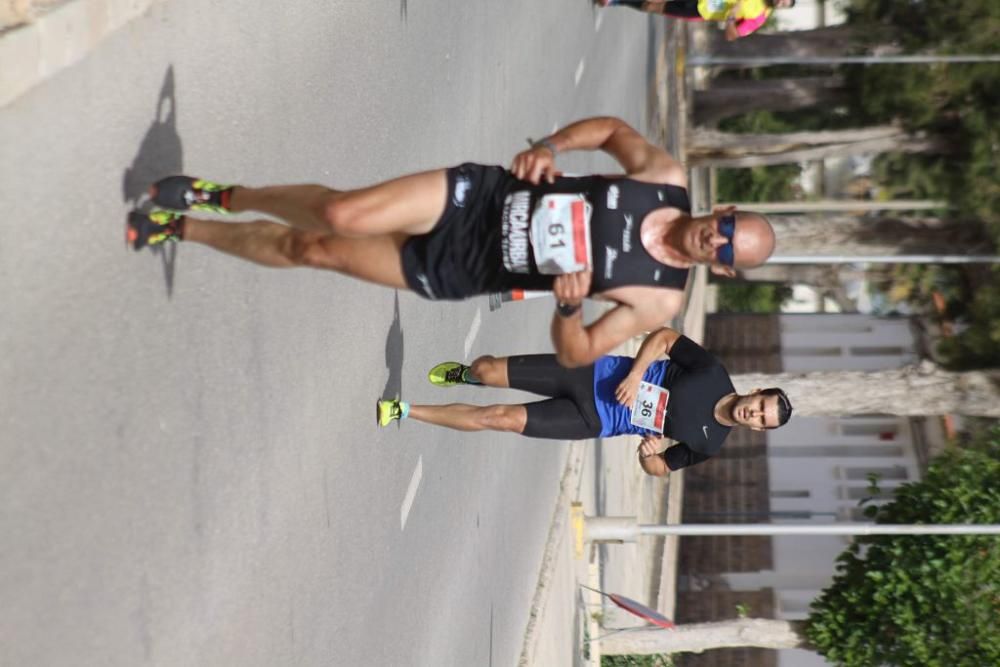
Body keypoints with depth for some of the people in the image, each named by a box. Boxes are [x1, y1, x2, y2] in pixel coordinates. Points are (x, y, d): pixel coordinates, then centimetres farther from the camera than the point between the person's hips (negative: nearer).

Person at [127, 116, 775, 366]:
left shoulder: (660, 300, -12)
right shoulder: (669, 177, -7)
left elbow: (576, 354, -9)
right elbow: (614, 129, 10)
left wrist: (570, 304, -31)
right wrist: (550, 146, -7)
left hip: (452, 273, -1)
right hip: (474, 194, 1)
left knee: (313, 250, -7)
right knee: (338, 214, -19)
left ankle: (180, 226, 17)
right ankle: (221, 195, 12)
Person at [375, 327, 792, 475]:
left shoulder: (707, 443, -7)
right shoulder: (711, 373, -11)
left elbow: (661, 469, 4)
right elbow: (663, 336, -6)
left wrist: (650, 454, -20)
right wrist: (635, 374, -19)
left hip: (595, 422, 0)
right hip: (597, 376, 0)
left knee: (502, 419, -12)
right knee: (487, 370, -7)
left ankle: (405, 412, 5)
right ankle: (464, 374, 35)